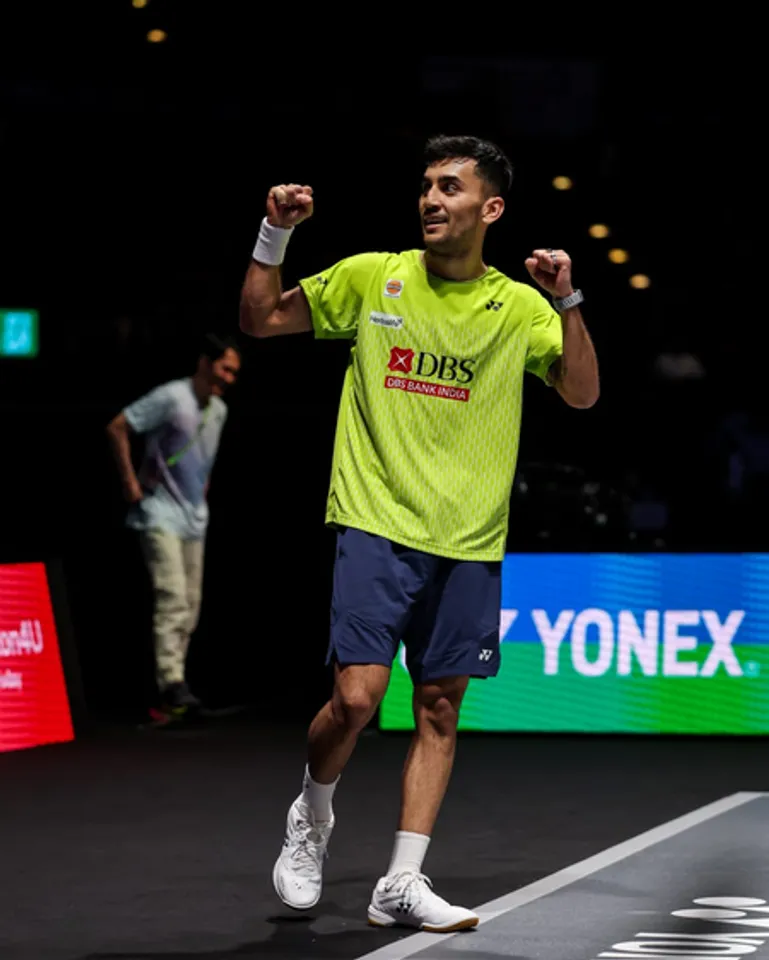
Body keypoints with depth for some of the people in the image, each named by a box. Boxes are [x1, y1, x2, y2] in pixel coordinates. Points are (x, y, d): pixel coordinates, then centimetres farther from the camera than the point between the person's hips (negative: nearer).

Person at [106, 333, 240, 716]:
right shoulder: (171, 397, -15)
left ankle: (172, 682, 15)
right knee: (172, 598, -18)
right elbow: (117, 428, -14)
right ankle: (172, 683, -23)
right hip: (160, 515, -8)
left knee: (190, 605, 7)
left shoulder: (219, 410, 9)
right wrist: (130, 483, -14)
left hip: (194, 518, 8)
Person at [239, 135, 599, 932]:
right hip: (377, 525, -2)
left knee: (440, 708, 3)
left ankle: (401, 884, 9)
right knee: (357, 695, -12)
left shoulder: (519, 305, 5)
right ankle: (311, 820, 17)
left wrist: (567, 302, -15)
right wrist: (274, 233, -6)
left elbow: (582, 394, -3)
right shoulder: (372, 277, 4)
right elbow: (259, 320, 9)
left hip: (469, 540, 2)